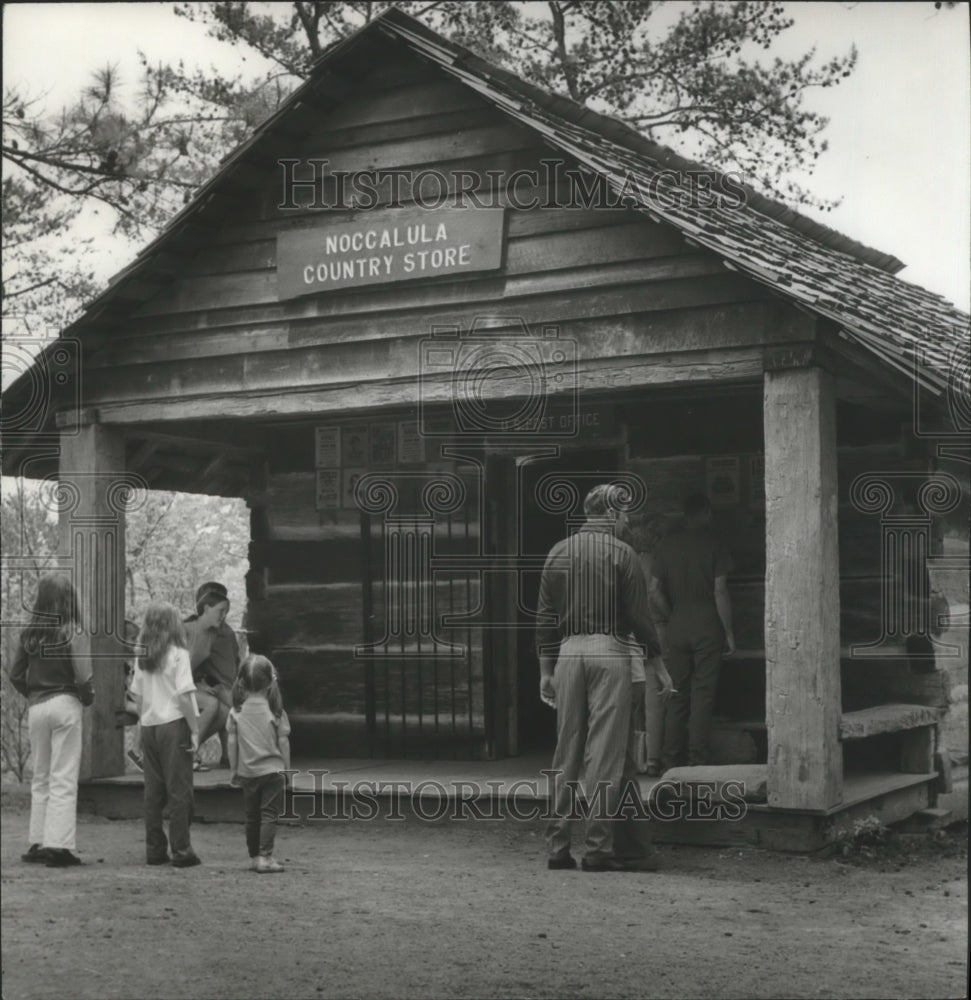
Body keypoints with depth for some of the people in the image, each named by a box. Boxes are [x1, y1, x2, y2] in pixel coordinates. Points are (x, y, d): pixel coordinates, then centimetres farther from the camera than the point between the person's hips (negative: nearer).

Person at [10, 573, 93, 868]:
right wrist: (88, 699, 3)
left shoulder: (29, 634, 3)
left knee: (40, 778, 15)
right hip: (65, 704, -5)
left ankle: (37, 843, 18)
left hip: (35, 707, 5)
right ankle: (59, 846, -2)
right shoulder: (71, 633, -11)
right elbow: (83, 676, -15)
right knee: (64, 780, 0)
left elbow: (15, 675, 5)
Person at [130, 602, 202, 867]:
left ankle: (154, 850, 14)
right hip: (173, 725, -5)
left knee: (153, 792, 10)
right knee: (179, 791, 0)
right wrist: (195, 730, -8)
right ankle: (181, 851, 1)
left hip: (149, 726, 5)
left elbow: (136, 695, 10)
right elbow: (184, 696, -13)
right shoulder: (178, 654, -9)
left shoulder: (142, 658, 8)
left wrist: (144, 721, 16)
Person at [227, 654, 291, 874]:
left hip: (247, 772, 3)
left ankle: (254, 857, 21)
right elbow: (283, 742, -5)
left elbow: (232, 743, 0)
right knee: (269, 814, -1)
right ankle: (265, 857, -9)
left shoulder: (236, 712, -3)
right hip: (272, 769, -3)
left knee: (252, 816, 13)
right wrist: (286, 769, 6)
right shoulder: (275, 711, -8)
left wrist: (234, 770, 10)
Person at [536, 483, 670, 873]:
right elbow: (638, 615, -5)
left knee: (566, 754, 10)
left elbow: (545, 617, 10)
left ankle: (557, 846, 11)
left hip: (568, 651, 5)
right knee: (606, 753, -2)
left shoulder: (558, 552, 10)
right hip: (609, 651, -5)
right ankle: (599, 847, -2)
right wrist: (657, 660, 8)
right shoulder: (621, 553, -4)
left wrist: (546, 669, 15)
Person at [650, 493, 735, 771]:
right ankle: (697, 761, -2)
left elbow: (655, 591, 2)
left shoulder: (668, 543, 6)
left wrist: (668, 619, 11)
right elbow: (720, 591, -7)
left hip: (676, 627, 3)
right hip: (707, 627, -3)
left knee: (677, 694, 9)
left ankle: (672, 761, 10)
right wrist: (728, 632, -2)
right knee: (703, 694, 0)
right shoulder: (713, 545, -4)